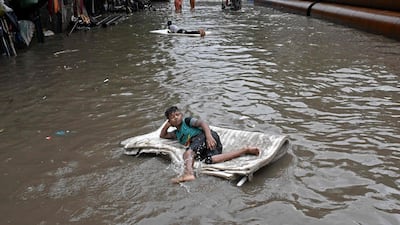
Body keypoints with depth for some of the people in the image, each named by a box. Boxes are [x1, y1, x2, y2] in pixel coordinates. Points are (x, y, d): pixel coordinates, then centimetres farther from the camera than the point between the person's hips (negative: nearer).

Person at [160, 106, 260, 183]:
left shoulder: (187, 121, 16)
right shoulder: (176, 133, 38)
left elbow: (202, 123, 0)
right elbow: (162, 135, 49)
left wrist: (209, 136, -18)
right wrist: (167, 125, 32)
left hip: (204, 136, -5)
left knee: (188, 153, -29)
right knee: (210, 159, -28)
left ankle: (188, 173, -58)